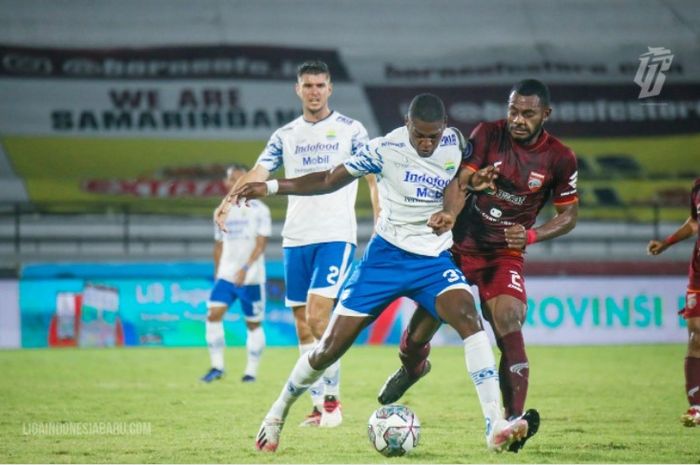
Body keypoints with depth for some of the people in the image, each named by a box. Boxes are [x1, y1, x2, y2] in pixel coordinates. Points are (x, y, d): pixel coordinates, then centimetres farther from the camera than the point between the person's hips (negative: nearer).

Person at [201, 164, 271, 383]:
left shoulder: (259, 210, -3)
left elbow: (260, 244, -11)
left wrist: (246, 268, -23)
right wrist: (217, 274, 16)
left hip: (251, 278, -3)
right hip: (226, 275, 3)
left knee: (253, 324, 3)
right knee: (213, 314, -14)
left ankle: (251, 371, 12)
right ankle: (217, 366, -10)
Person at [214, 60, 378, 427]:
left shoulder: (351, 130, 2)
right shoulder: (285, 136, 11)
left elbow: (374, 177, 0)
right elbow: (259, 172, 0)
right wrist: (229, 199, -18)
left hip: (336, 235, -5)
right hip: (295, 238, 5)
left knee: (317, 316, -17)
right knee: (302, 326, 5)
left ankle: (332, 400, -6)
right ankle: (319, 406, 13)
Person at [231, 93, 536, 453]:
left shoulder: (454, 143, -3)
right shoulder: (386, 149, -11)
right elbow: (331, 180, -1)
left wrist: (472, 182, -4)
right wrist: (270, 187, -7)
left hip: (433, 259, 2)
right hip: (385, 256, -1)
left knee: (468, 316, -27)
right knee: (331, 346, -3)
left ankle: (495, 426, -30)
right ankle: (277, 414, 21)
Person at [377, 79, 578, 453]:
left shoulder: (559, 158, -6)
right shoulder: (487, 135, -9)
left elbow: (568, 214, 3)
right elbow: (461, 181, -17)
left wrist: (531, 235, -15)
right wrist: (448, 215, -39)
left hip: (505, 254, -1)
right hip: (459, 246, 1)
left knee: (509, 323, -26)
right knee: (419, 330, 6)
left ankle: (512, 422, -30)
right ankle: (411, 367, 45)